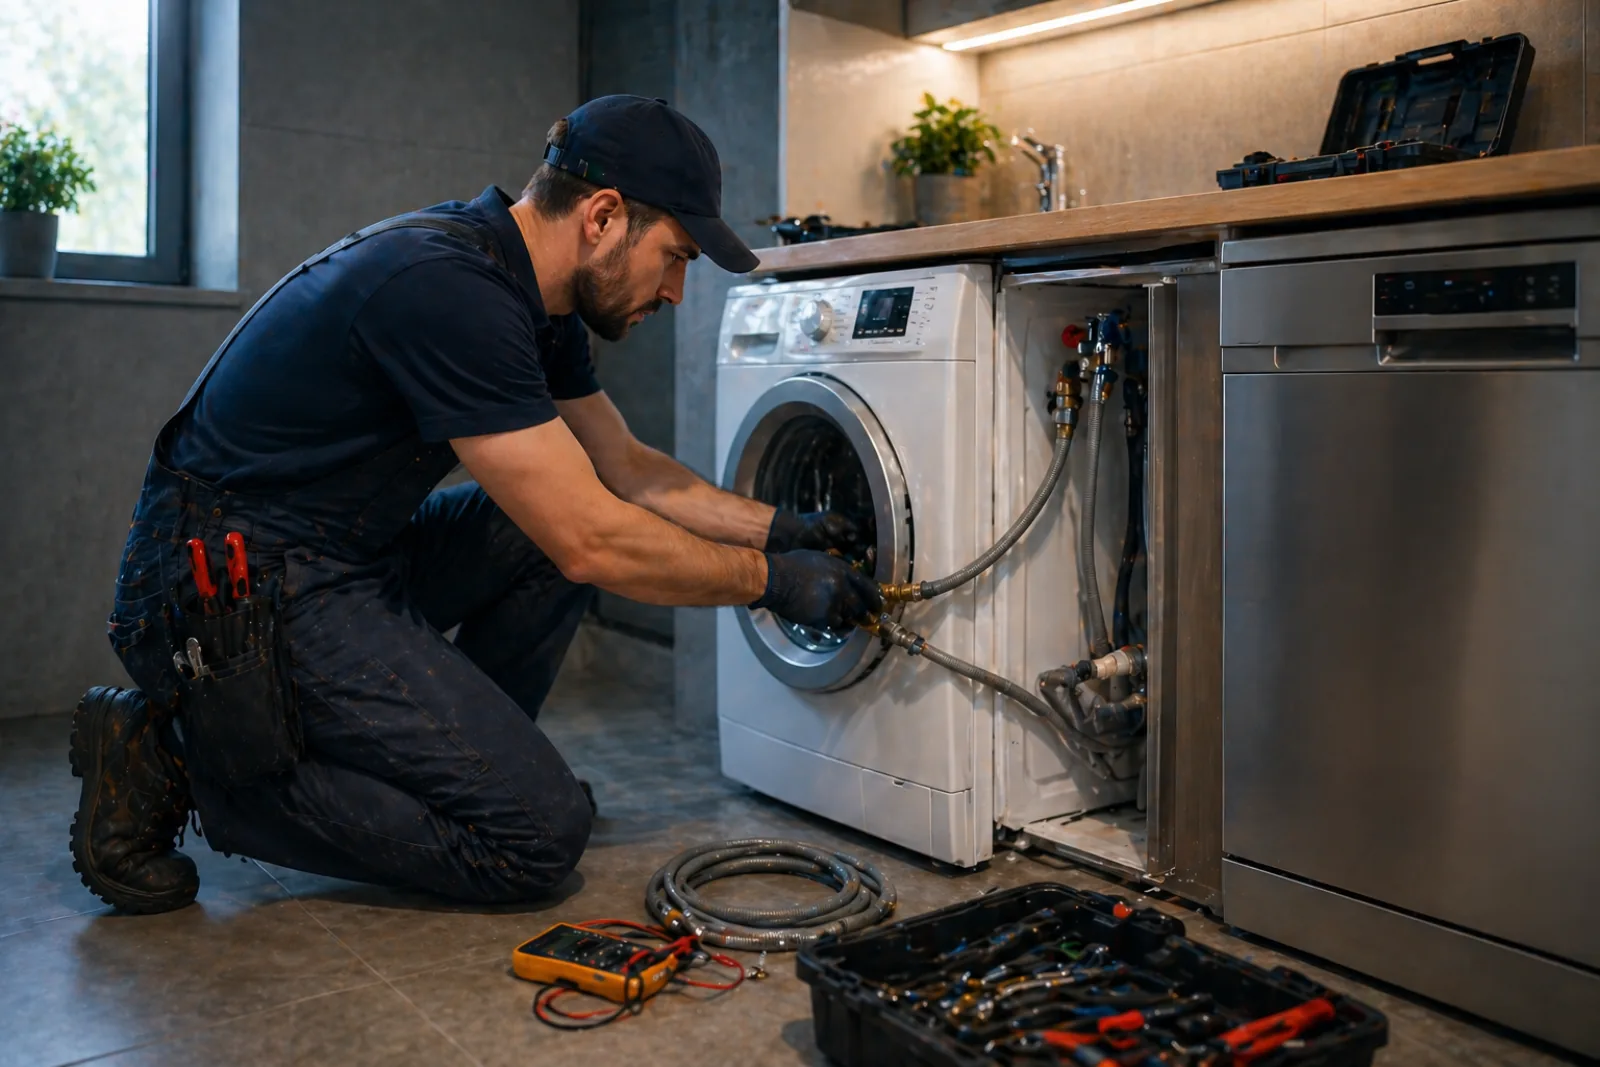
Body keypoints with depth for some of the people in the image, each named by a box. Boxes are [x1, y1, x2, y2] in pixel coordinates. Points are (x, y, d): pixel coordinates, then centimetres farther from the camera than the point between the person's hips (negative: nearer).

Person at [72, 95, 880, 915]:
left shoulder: (531, 301, 6)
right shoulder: (449, 291, -24)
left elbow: (627, 470, 17)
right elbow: (591, 543, -22)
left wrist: (779, 528, 9)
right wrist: (772, 580, -10)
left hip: (340, 560, 10)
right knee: (539, 833, -12)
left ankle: (455, 757, 13)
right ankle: (184, 761, -5)